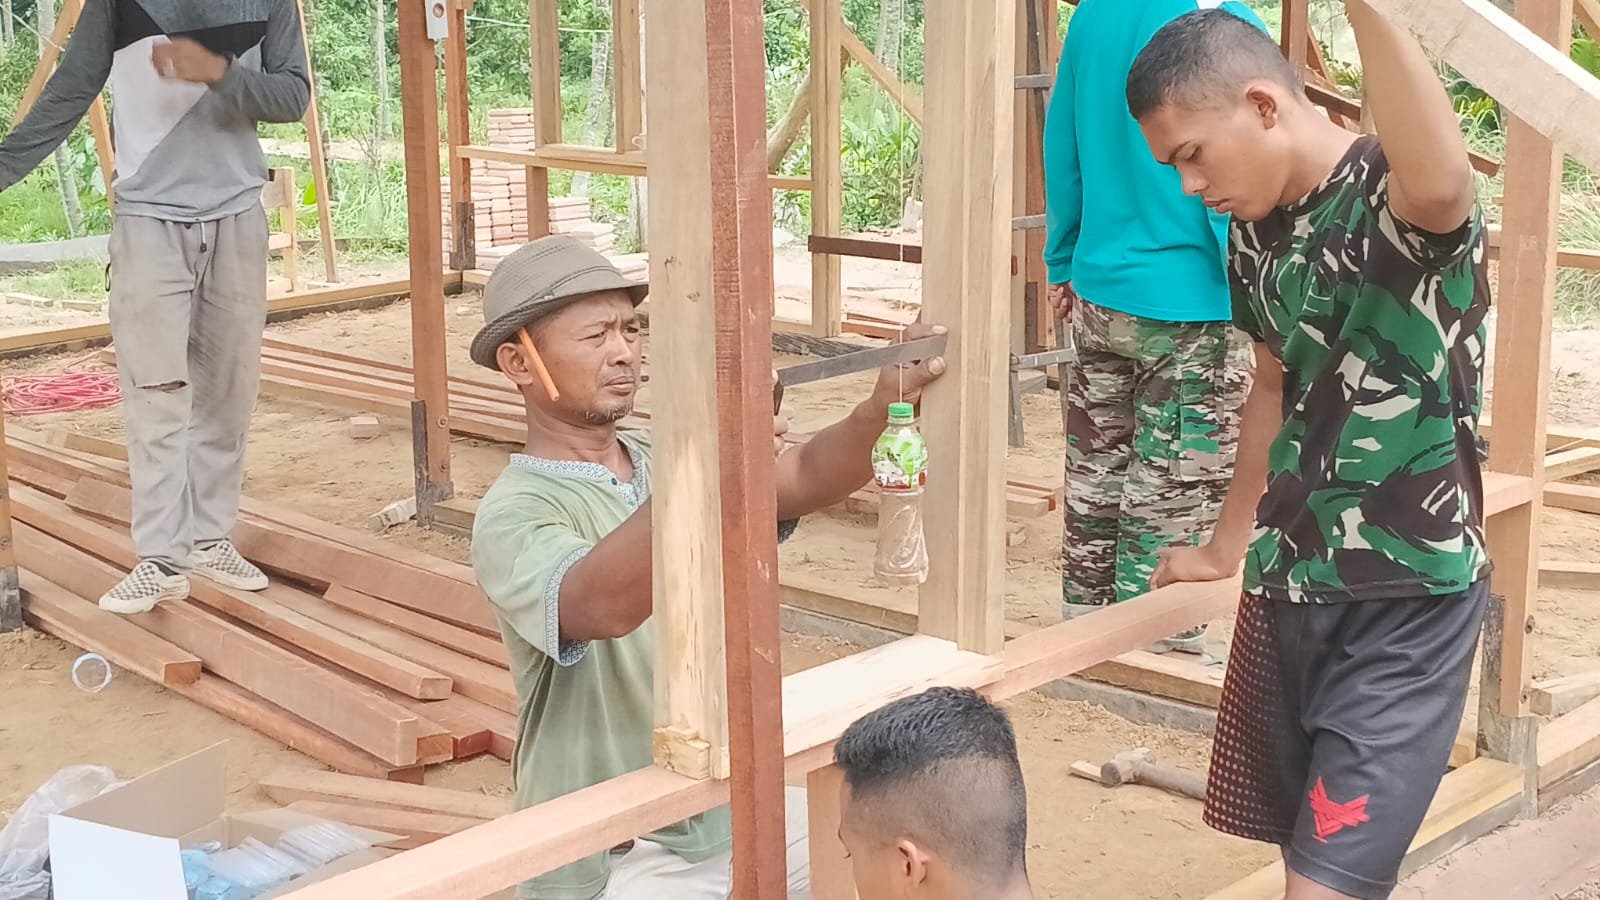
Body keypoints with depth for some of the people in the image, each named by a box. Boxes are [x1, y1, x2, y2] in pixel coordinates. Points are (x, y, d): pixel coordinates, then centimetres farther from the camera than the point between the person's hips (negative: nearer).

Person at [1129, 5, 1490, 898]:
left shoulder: (1393, 196, -18)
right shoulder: (1259, 231, 5)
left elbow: (1440, 181, -45)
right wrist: (1228, 546, 29)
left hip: (1406, 602, -8)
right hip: (1287, 585, 8)